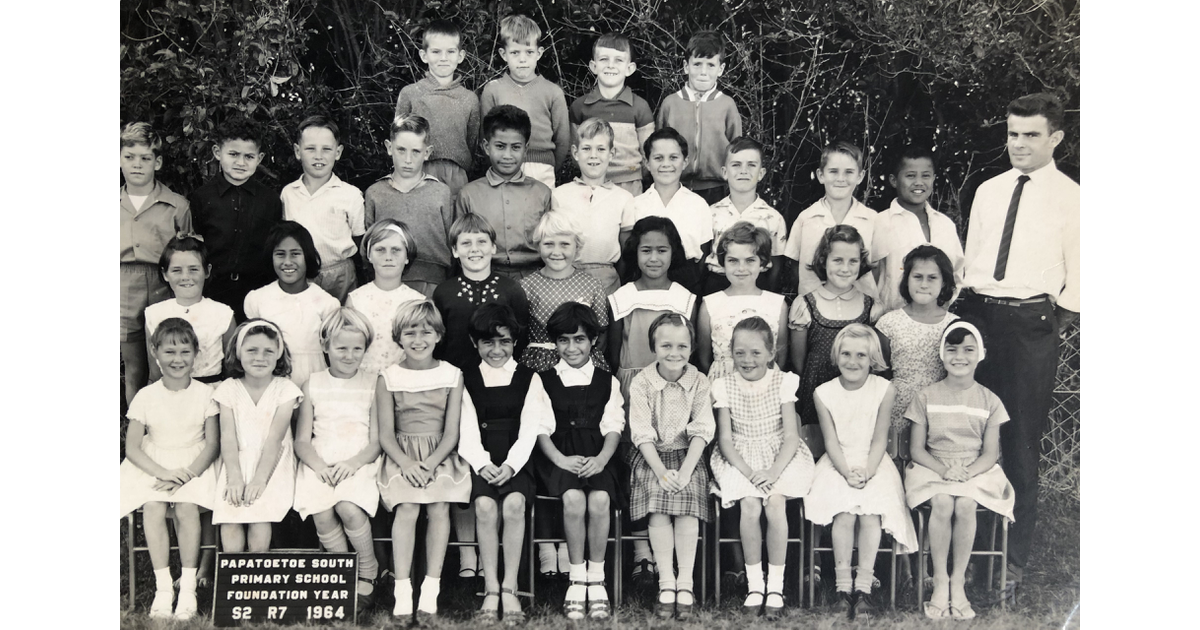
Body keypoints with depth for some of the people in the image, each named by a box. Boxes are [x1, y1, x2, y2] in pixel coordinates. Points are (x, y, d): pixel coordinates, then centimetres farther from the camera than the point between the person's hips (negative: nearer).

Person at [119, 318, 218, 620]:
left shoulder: (205, 394, -1)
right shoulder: (146, 396, 0)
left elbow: (212, 444, -3)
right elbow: (132, 448, -2)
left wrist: (186, 473, -19)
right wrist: (164, 473, -19)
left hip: (193, 465, -1)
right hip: (153, 467, 1)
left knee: (187, 508, -29)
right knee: (153, 508, -28)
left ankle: (188, 588, -17)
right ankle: (163, 587, -18)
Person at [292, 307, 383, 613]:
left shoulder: (372, 385, 7)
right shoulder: (312, 385, 12)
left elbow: (376, 442, 3)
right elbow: (302, 441, 8)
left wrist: (353, 463, -16)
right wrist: (318, 465, -12)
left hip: (358, 464, -2)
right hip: (319, 464, 2)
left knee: (349, 508, -30)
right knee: (322, 514, -27)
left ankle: (368, 574, -7)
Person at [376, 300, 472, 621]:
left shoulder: (452, 375, 6)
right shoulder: (388, 378, 5)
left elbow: (451, 433, 0)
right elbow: (386, 435, 1)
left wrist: (430, 463, -15)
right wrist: (407, 464, -16)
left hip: (440, 455, 0)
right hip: (402, 456, 0)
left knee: (439, 507, -23)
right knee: (407, 508, -24)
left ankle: (431, 588, -16)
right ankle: (402, 590, -20)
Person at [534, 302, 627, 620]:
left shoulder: (607, 381, 16)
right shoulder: (544, 380, 13)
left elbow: (613, 427, 7)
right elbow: (542, 428, 4)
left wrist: (601, 459, -12)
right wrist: (561, 459, -13)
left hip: (597, 456, 1)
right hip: (559, 456, -1)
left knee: (600, 499, -30)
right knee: (573, 498, -32)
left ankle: (596, 580, -15)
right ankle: (577, 580, -17)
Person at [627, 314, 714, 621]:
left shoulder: (698, 383, -1)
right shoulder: (641, 383, -4)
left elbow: (701, 431, -6)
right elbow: (642, 433, -8)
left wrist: (685, 470, -18)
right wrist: (661, 472, -19)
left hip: (687, 456, 1)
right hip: (652, 457, 0)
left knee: (688, 500, -23)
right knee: (658, 503, -24)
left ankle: (685, 583, -19)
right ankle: (666, 583, -20)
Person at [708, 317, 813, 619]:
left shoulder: (783, 382, -3)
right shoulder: (725, 386, -1)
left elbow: (790, 437, -6)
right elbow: (725, 440, -3)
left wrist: (774, 471, -22)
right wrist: (749, 472, -18)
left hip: (780, 455, 0)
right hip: (740, 458, 0)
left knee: (776, 503, -28)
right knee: (750, 506, -27)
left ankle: (775, 585, -14)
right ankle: (754, 585, -12)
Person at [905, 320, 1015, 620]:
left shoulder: (989, 400, 6)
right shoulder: (927, 397, 4)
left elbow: (990, 453, 2)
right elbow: (917, 450, 2)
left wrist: (967, 472, -18)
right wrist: (944, 470, -16)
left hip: (976, 470, 0)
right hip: (934, 468, 0)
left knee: (965, 504, -32)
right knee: (943, 503, -32)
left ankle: (958, 580, -18)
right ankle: (940, 581, -20)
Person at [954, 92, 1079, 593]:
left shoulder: (1070, 198, 1)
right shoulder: (988, 191, 14)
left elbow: (1077, 276, 1)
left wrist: (1055, 321, -6)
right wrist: (965, 311, 8)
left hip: (1030, 323, -4)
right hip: (977, 315, 4)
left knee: (1020, 442, 1)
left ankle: (1013, 559, 10)